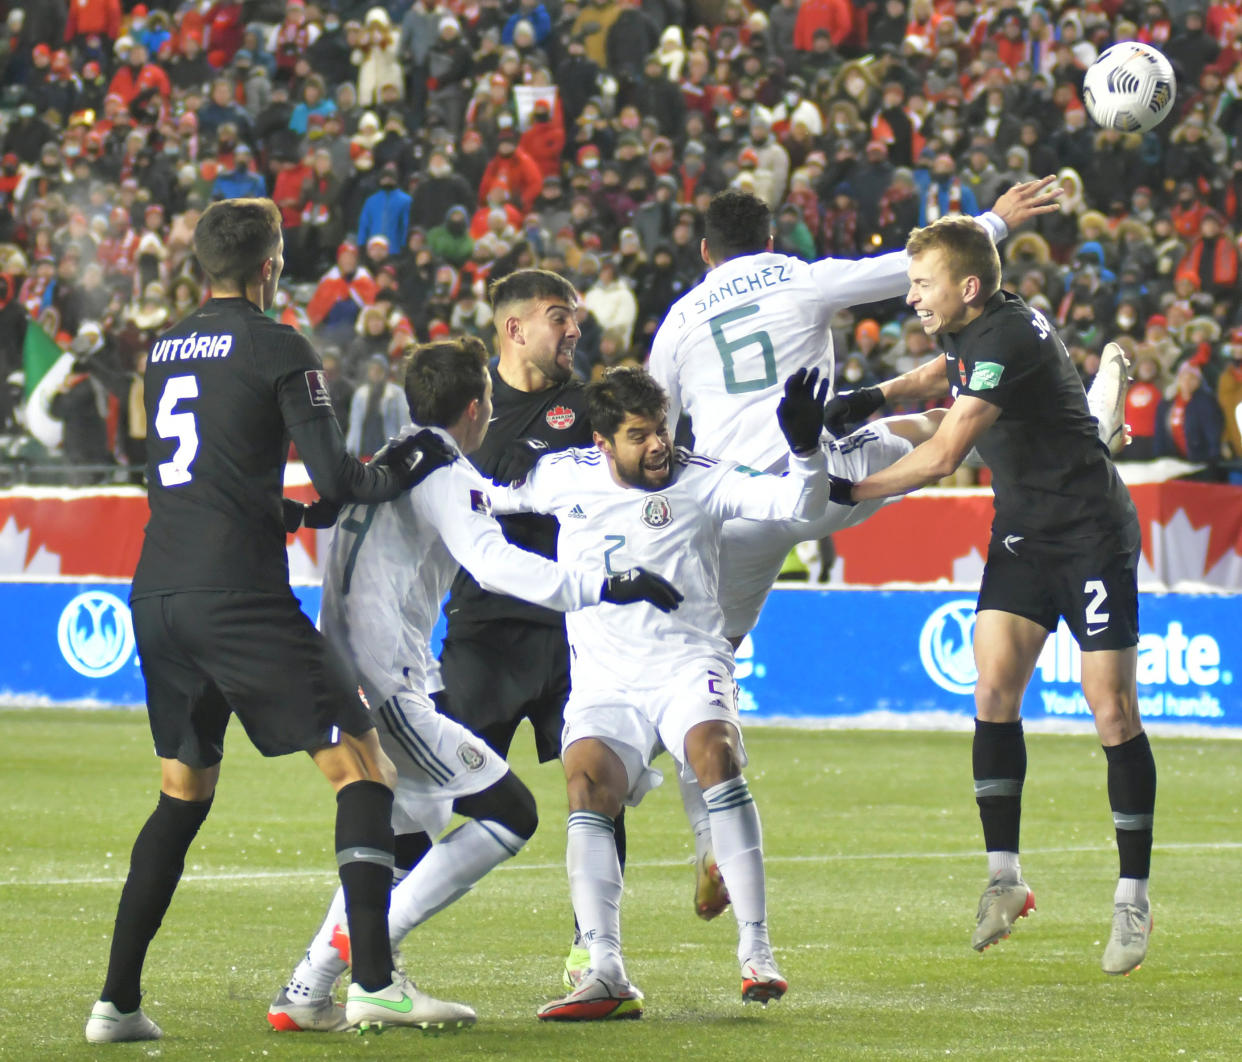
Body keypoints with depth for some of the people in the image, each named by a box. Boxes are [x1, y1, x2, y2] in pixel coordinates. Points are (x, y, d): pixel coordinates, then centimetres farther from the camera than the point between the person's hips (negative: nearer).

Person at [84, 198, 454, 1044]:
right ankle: (374, 980, -16)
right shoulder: (278, 348, -4)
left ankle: (117, 1001, 13)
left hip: (156, 594, 7)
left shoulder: (164, 351, 17)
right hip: (239, 594, -7)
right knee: (362, 766, -4)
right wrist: (404, 471, 11)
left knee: (183, 794, 18)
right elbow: (336, 479, -8)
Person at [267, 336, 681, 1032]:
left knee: (403, 843, 22)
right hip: (388, 688, -10)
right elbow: (493, 563, -22)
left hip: (340, 682, 10)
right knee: (511, 812, -7)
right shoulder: (444, 472, -8)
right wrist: (606, 587, -23)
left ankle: (304, 997, 17)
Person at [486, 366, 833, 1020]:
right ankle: (606, 977, -30)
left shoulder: (701, 481, 3)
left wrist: (806, 447, -25)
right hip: (604, 686, 2)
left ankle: (756, 955, -30)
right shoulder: (565, 477, 10)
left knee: (714, 752, -32)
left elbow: (795, 503, -7)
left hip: (688, 666, -2)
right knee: (585, 781, -26)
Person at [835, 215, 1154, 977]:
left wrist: (848, 493, -19)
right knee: (993, 689, -7)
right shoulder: (972, 334, 4)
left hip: (1093, 535, -8)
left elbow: (943, 456, -26)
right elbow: (938, 378, 28)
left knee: (1114, 714, -5)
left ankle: (1134, 895, 3)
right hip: (1023, 534, 8)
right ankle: (1005, 875, -2)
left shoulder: (1011, 337, -23)